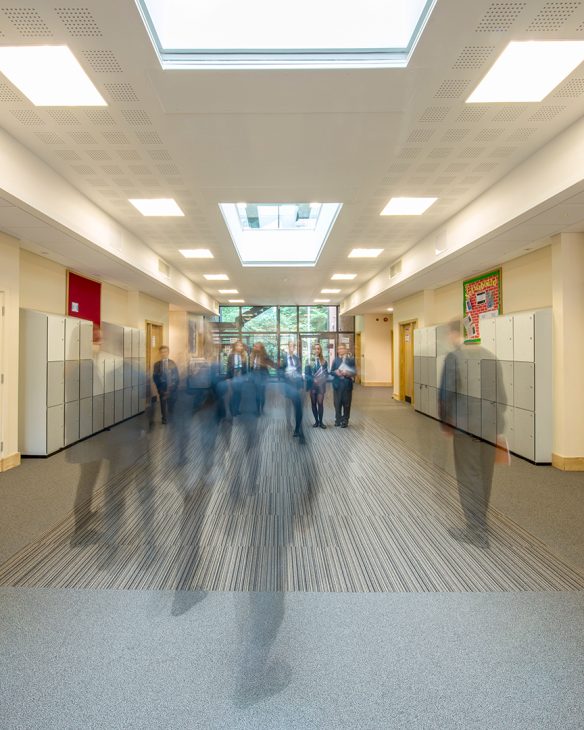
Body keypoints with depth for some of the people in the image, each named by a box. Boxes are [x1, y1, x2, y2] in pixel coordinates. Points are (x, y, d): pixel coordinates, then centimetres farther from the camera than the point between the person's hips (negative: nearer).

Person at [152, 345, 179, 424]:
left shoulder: (172, 363, 6)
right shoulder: (157, 364, 4)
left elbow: (177, 376, 7)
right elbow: (155, 377, 3)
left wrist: (176, 386, 0)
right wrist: (159, 388, -5)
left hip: (172, 388, 1)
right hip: (163, 389, -1)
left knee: (172, 404, 2)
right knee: (163, 405, 2)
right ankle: (164, 419, 13)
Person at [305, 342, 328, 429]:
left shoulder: (323, 361, 5)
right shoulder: (309, 361, 1)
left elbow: (326, 373, 6)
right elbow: (306, 374, -3)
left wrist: (322, 379, -13)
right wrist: (313, 379, -16)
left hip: (321, 384, 0)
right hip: (312, 384, 0)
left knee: (320, 403, -5)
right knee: (313, 403, 6)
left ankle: (321, 421, 3)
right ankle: (316, 421, 16)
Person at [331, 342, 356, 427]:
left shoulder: (351, 360, 2)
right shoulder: (335, 360, 9)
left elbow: (354, 372, -3)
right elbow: (331, 372, 6)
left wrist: (347, 373, -20)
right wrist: (336, 372, -14)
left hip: (347, 384, -1)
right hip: (337, 384, 2)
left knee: (346, 404, 3)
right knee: (337, 403, 4)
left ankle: (345, 420, 13)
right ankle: (338, 419, 16)